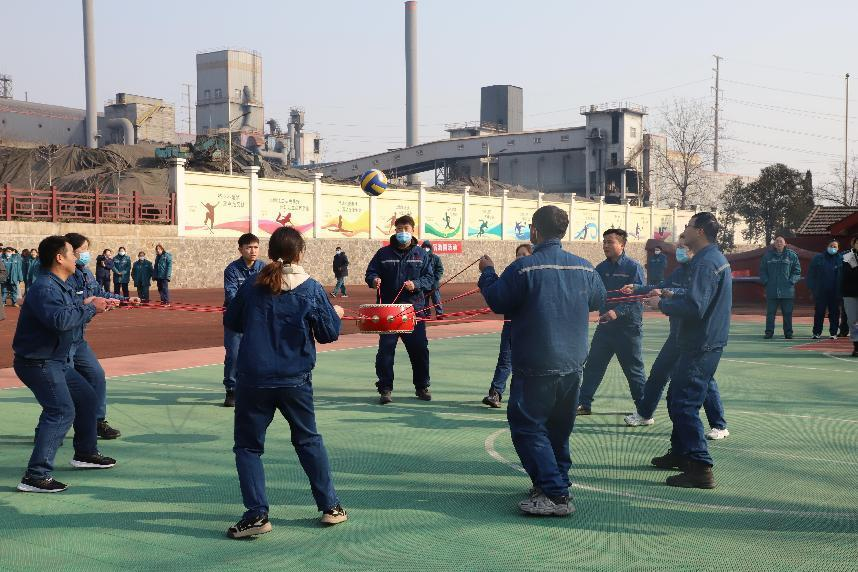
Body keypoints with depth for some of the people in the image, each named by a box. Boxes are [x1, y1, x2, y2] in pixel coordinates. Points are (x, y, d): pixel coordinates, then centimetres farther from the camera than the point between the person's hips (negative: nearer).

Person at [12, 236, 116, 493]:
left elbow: (68, 311, 15)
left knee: (86, 396, 21)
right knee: (62, 412, -18)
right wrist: (90, 308, -24)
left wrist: (85, 304, -1)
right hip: (37, 362, -11)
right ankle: (36, 476, -20)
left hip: (56, 361, 11)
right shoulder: (45, 288, -22)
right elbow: (59, 319, -35)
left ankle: (85, 453, 36)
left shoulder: (61, 286, 11)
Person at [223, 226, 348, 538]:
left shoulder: (252, 285, -3)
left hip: (253, 378, -1)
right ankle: (330, 506, 23)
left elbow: (231, 322, 9)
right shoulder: (311, 289, -6)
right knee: (309, 440, 19)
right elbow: (329, 333, -1)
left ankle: (257, 514, 0)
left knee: (248, 445, 10)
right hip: (296, 379, 1)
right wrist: (335, 314, 19)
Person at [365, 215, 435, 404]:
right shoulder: (384, 253, 4)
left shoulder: (420, 254, 7)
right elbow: (370, 273, 6)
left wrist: (416, 284, -13)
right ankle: (385, 389, 6)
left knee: (420, 349, 5)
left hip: (414, 309, 1)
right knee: (385, 350, -3)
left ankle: (422, 387, 21)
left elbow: (430, 278, 5)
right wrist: (374, 280, -16)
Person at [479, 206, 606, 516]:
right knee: (559, 428, 20)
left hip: (536, 365, -6)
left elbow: (497, 301, -9)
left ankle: (556, 495, -11)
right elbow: (599, 300, 15)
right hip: (573, 362, 6)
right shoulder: (584, 267, 1)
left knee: (527, 426, -1)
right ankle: (557, 480, 31)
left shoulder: (524, 267, -16)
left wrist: (487, 272, 8)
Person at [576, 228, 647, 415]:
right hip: (605, 325, 6)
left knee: (634, 370, 4)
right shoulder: (601, 268, 9)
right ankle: (583, 404, 15)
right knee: (593, 366, 6)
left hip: (628, 328, -5)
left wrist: (618, 312, -28)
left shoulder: (633, 267, -9)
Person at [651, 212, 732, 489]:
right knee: (677, 397, 21)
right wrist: (672, 296, 12)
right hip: (708, 341, 11)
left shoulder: (705, 262, -19)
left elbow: (693, 308, -26)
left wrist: (662, 304, -13)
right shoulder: (717, 258, 15)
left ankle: (701, 468, -8)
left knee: (684, 404, -9)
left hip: (701, 346, -11)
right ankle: (680, 452, 35)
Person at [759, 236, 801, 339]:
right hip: (771, 290, 1)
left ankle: (788, 332, 12)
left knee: (787, 313, 4)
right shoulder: (768, 255, 7)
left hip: (787, 290, -1)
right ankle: (769, 332, 8)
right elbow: (762, 271, 11)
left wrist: (791, 281, -8)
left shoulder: (792, 255, 4)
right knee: (770, 312, 2)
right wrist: (766, 281, -2)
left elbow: (797, 271, 5)